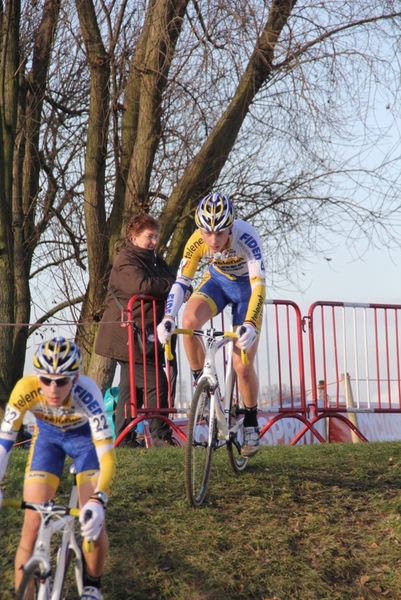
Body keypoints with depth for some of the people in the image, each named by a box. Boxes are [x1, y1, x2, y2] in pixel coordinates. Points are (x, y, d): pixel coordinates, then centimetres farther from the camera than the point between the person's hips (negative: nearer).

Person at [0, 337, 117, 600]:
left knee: (93, 523, -12)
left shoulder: (86, 392, -39)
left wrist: (98, 500, -58)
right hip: (47, 436, 2)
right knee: (32, 526, -10)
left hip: (85, 436, -1)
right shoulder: (26, 389, -35)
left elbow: (107, 454, -43)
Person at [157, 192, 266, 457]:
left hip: (246, 286, -3)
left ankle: (251, 424, 14)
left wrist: (250, 324, -53)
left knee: (243, 366, -9)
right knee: (189, 321, -30)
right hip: (218, 281, 3)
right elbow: (181, 281, -22)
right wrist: (168, 318, -37)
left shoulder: (247, 237, -35)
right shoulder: (197, 241, -25)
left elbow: (259, 284, -40)